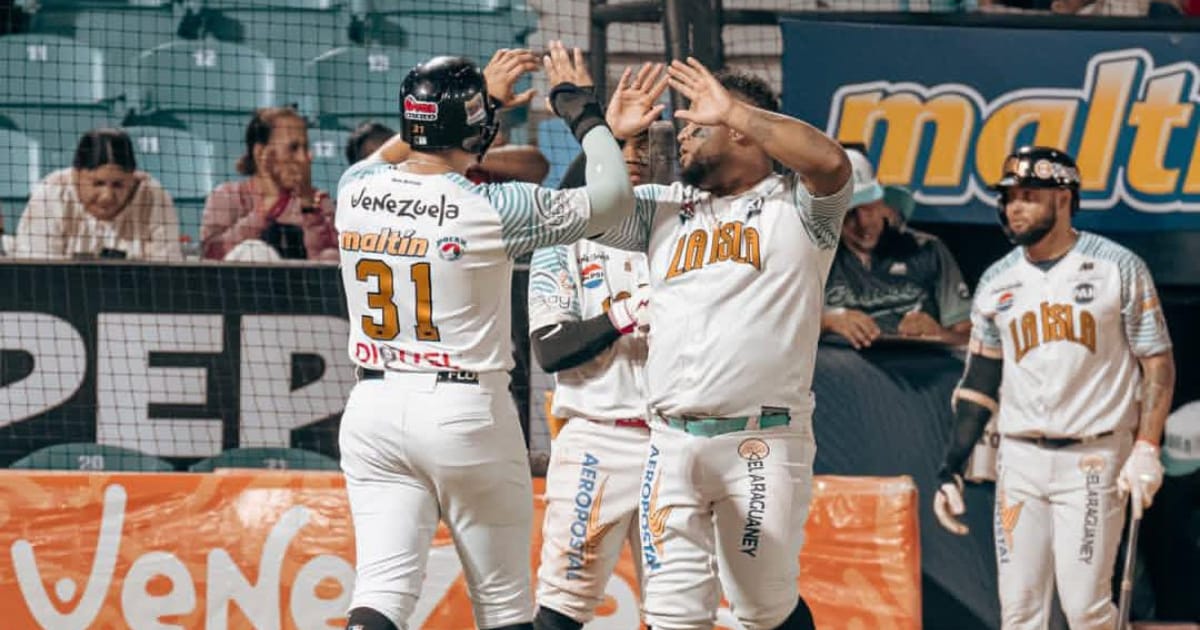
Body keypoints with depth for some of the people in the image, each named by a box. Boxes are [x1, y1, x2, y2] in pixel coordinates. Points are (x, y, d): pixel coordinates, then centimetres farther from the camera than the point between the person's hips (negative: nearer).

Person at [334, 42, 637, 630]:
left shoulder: (356, 189, -1)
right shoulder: (493, 208, -14)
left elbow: (421, 154, 24)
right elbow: (612, 197, -4)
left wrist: (482, 95, 28)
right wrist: (581, 110, 7)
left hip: (373, 408, 4)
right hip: (467, 413, -4)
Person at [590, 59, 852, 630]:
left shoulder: (795, 205, 2)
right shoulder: (664, 207, 18)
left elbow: (831, 163, -19)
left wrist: (731, 109, -14)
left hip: (764, 441, -5)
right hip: (672, 445, 5)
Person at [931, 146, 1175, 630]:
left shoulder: (1118, 268, -3)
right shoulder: (997, 281, 9)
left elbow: (1158, 364, -3)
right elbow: (979, 383, 13)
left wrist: (1145, 450, -13)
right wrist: (951, 470, 7)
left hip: (1094, 460, -4)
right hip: (1019, 461, 4)